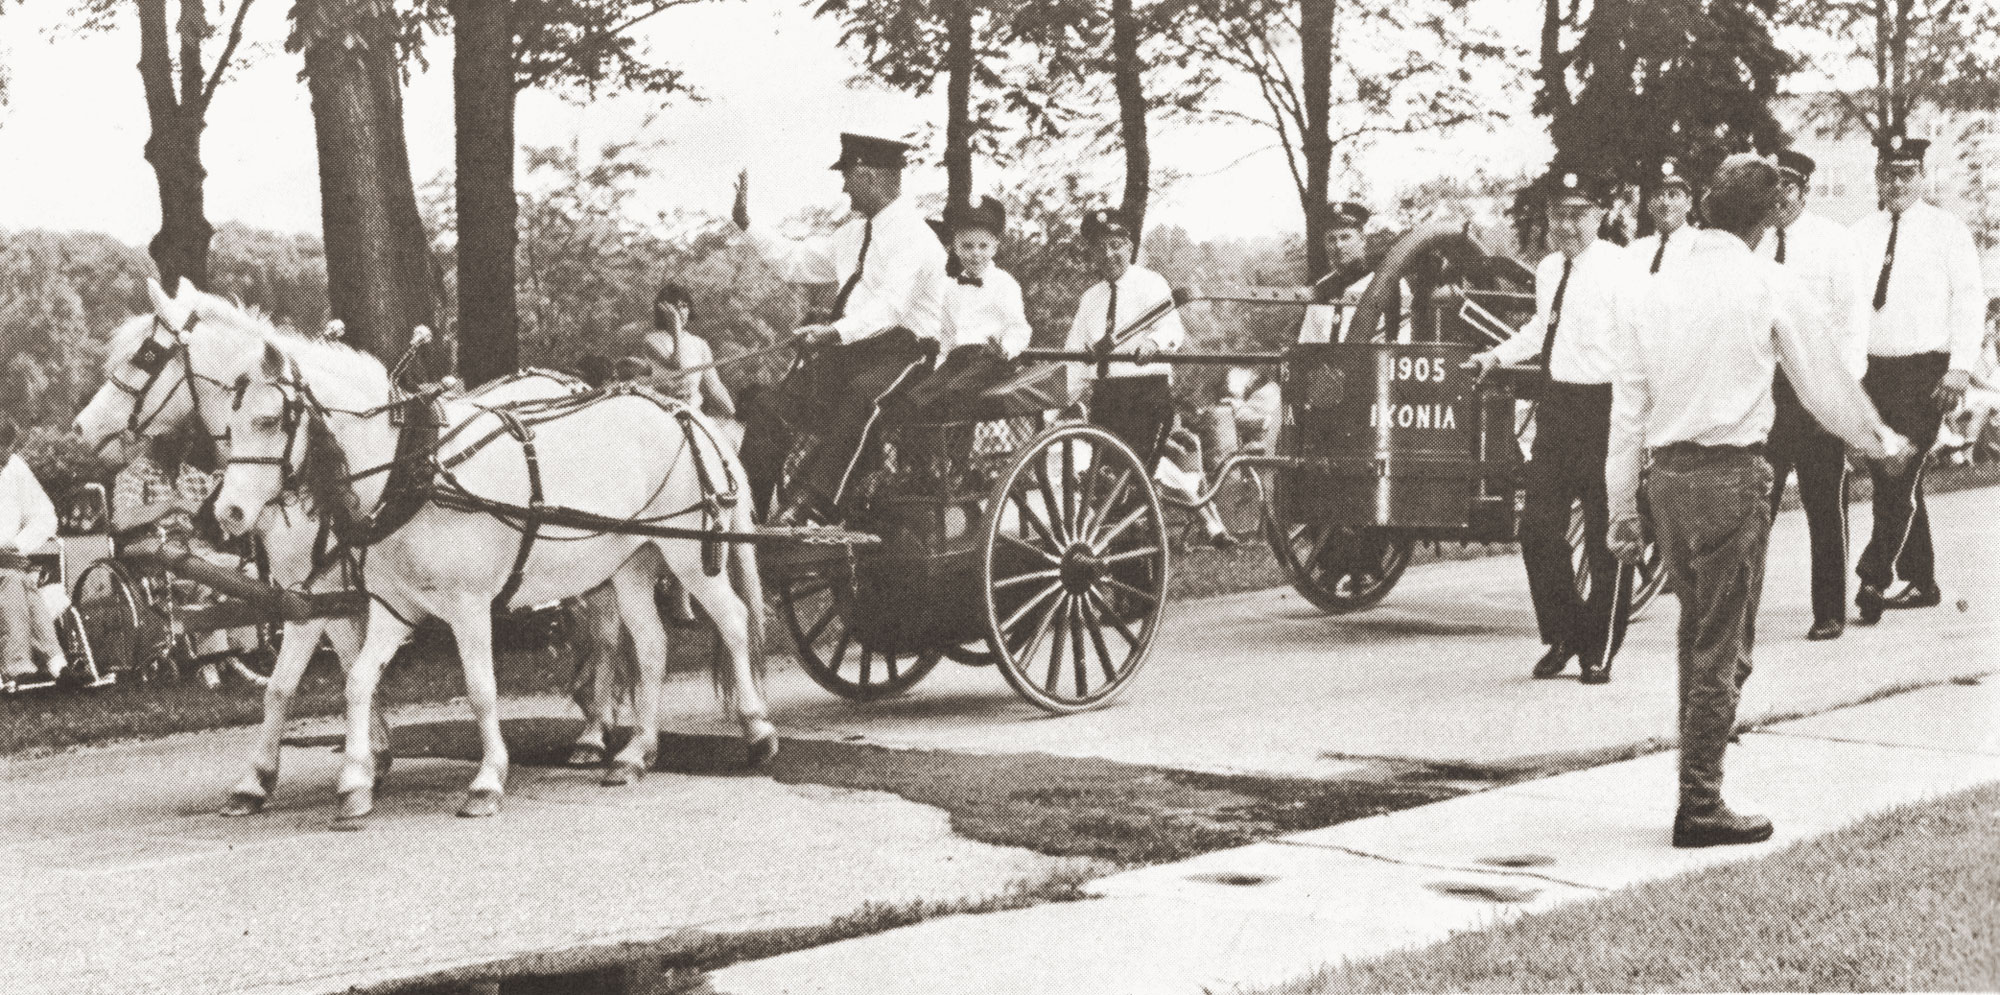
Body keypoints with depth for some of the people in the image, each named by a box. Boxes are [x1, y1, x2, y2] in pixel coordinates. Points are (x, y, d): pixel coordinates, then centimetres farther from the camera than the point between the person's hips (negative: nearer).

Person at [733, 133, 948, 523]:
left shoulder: (914, 237, -13)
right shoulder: (854, 232, 16)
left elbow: (891, 306, -26)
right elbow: (797, 262, 25)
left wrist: (837, 332, -40)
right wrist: (747, 225, 20)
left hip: (897, 349, -9)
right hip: (844, 345, 9)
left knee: (857, 404, -38)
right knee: (774, 406, -7)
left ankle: (811, 505, -44)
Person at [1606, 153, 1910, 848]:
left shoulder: (1649, 294, 6)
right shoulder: (1769, 288, -6)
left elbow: (1627, 411, 8)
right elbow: (1824, 383, 3)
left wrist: (1622, 508, 14)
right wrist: (1881, 442, 21)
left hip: (1665, 476, 5)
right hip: (1732, 474, -5)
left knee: (1696, 633, 19)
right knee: (1723, 645, 1)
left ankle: (1698, 781, 26)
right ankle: (1699, 806, 2)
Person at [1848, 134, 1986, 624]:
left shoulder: (1946, 230, 1)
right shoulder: (1861, 234, 13)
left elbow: (1969, 300, -3)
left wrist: (1960, 367, -11)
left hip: (1925, 370, -5)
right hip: (1873, 371, 5)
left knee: (1900, 478, -13)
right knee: (1892, 481, 9)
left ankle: (1873, 581, -14)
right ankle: (1919, 582, 18)